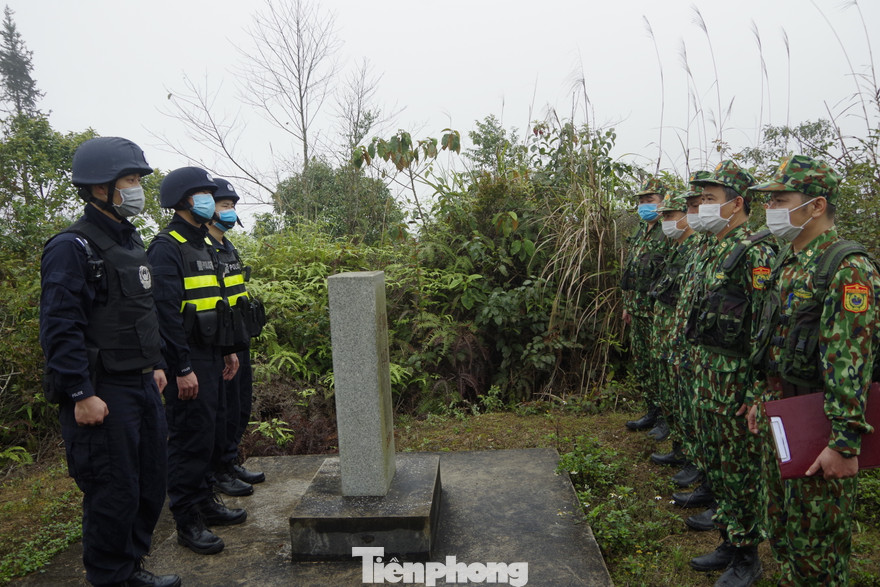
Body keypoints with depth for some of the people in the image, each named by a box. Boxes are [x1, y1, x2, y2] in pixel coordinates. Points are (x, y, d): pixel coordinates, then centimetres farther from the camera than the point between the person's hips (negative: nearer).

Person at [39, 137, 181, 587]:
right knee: (115, 494, 3)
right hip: (103, 395, -9)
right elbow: (60, 329, -19)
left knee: (150, 486, 17)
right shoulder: (72, 248, -15)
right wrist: (81, 395, -21)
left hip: (142, 385, 9)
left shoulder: (131, 240, 13)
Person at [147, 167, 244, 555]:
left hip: (211, 358, 9)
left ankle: (206, 501, 31)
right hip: (187, 361, -9)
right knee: (190, 438, -2)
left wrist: (228, 349, 18)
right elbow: (167, 312, -20)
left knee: (212, 432, 16)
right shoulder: (167, 247, -13)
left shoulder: (204, 244, 16)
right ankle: (187, 521, 11)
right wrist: (182, 369, -21)